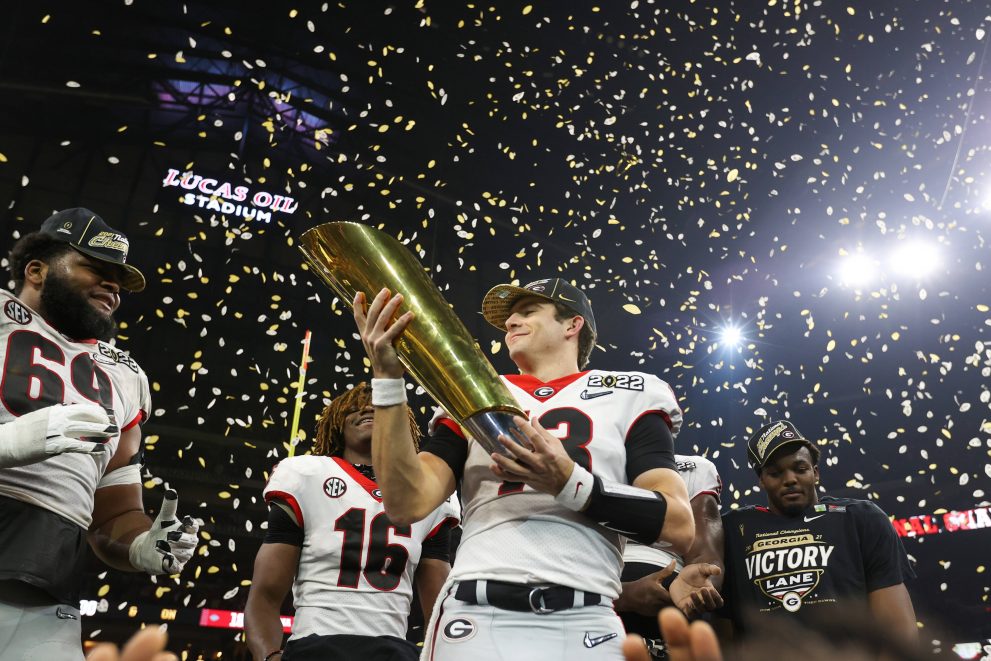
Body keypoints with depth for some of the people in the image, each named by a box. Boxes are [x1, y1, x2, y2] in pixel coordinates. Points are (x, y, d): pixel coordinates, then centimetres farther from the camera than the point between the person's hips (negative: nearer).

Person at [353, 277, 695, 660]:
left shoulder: (626, 398, 8)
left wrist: (570, 483, -16)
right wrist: (386, 378, -5)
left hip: (585, 625, -1)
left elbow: (681, 528, -3)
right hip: (475, 618, 2)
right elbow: (407, 504, 1)